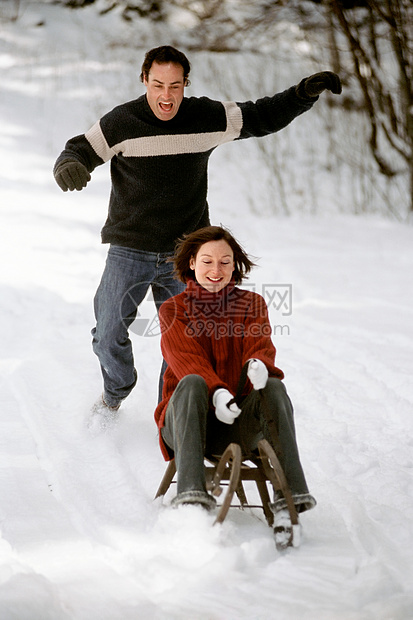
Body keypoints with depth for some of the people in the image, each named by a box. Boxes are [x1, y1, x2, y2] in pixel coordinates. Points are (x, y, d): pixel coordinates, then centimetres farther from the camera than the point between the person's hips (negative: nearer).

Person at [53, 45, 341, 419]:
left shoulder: (208, 118, -3)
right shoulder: (121, 123, -9)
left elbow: (262, 118, 6)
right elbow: (81, 150, -7)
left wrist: (305, 93, -7)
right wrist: (69, 165, -32)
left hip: (185, 254, 1)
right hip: (129, 251, -1)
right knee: (109, 337, 5)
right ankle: (115, 394, 35)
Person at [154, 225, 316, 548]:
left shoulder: (252, 304, 14)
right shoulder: (174, 310, 8)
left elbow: (260, 345, -5)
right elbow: (187, 360, -10)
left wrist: (259, 365, -32)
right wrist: (217, 392, -31)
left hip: (238, 425, 1)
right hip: (184, 423, -1)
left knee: (273, 387, -29)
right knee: (192, 383, -34)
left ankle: (290, 498, -37)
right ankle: (191, 496, -46)